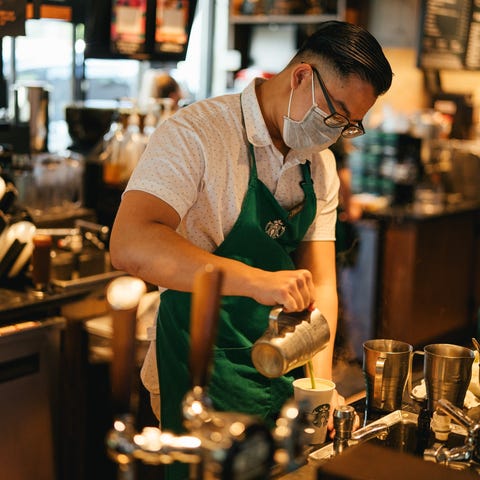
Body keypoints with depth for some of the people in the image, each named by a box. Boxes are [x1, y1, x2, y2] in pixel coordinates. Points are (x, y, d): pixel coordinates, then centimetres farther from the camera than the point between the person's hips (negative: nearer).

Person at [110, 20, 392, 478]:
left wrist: (321, 381, -13)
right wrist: (257, 280, -39)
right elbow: (129, 245, -32)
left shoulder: (320, 166, 5)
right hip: (202, 380, -6)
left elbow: (319, 282, 2)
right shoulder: (196, 133, -18)